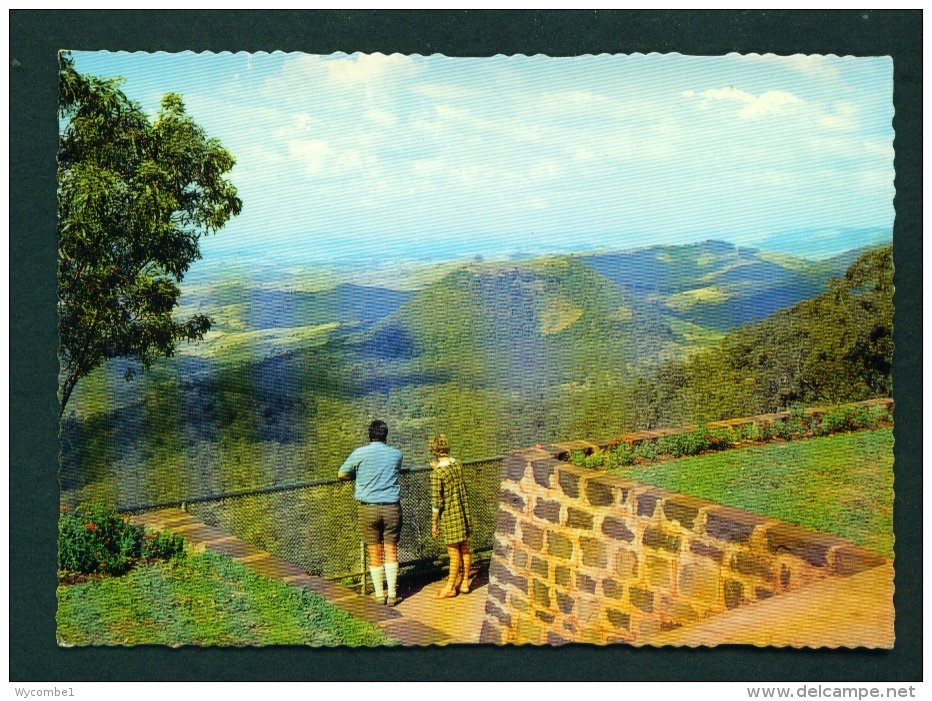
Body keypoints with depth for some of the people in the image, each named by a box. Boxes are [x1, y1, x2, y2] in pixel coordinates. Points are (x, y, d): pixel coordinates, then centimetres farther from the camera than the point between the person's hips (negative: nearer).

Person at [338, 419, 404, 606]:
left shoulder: (360, 454, -4)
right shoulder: (396, 454, 4)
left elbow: (341, 474, 7)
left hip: (368, 508, -1)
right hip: (391, 508, 1)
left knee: (375, 554, 7)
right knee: (391, 552, 7)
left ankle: (379, 594, 14)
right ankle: (392, 594, 8)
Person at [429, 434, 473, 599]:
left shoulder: (436, 474, -18)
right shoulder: (458, 465, 0)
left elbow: (436, 502, -16)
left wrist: (434, 523, -6)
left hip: (450, 517, -6)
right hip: (464, 514, 6)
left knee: (454, 553, 2)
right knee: (465, 549, 14)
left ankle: (450, 587, 15)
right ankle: (465, 583, 26)